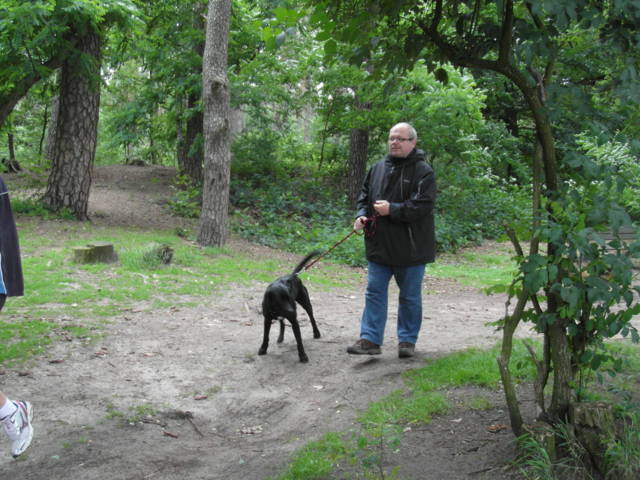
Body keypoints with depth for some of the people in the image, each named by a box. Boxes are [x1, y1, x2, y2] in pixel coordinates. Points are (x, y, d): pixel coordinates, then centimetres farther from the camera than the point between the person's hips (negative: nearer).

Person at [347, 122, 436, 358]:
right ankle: (370, 339, 7)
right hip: (380, 244, 5)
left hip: (410, 247, -5)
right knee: (374, 292, 4)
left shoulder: (423, 171, -9)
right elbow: (364, 195, 18)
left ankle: (407, 340, 20)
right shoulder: (378, 168, 10)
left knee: (410, 296, 8)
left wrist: (392, 210, -23)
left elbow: (423, 205, -18)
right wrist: (362, 215, -1)